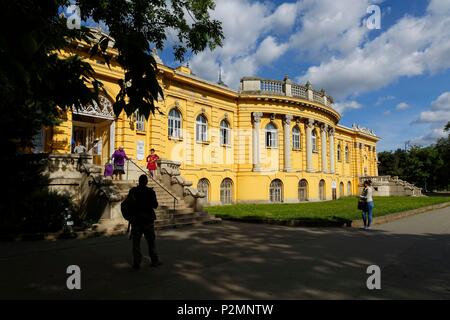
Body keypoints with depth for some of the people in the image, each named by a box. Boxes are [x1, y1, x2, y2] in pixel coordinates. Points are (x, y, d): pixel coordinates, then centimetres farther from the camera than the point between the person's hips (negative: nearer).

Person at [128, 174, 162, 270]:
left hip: (136, 219, 1)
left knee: (136, 242, 8)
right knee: (151, 241, 12)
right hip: (148, 219, -1)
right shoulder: (150, 191, -9)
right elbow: (155, 205, -6)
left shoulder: (132, 191, -4)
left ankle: (136, 263, 8)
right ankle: (154, 261, 18)